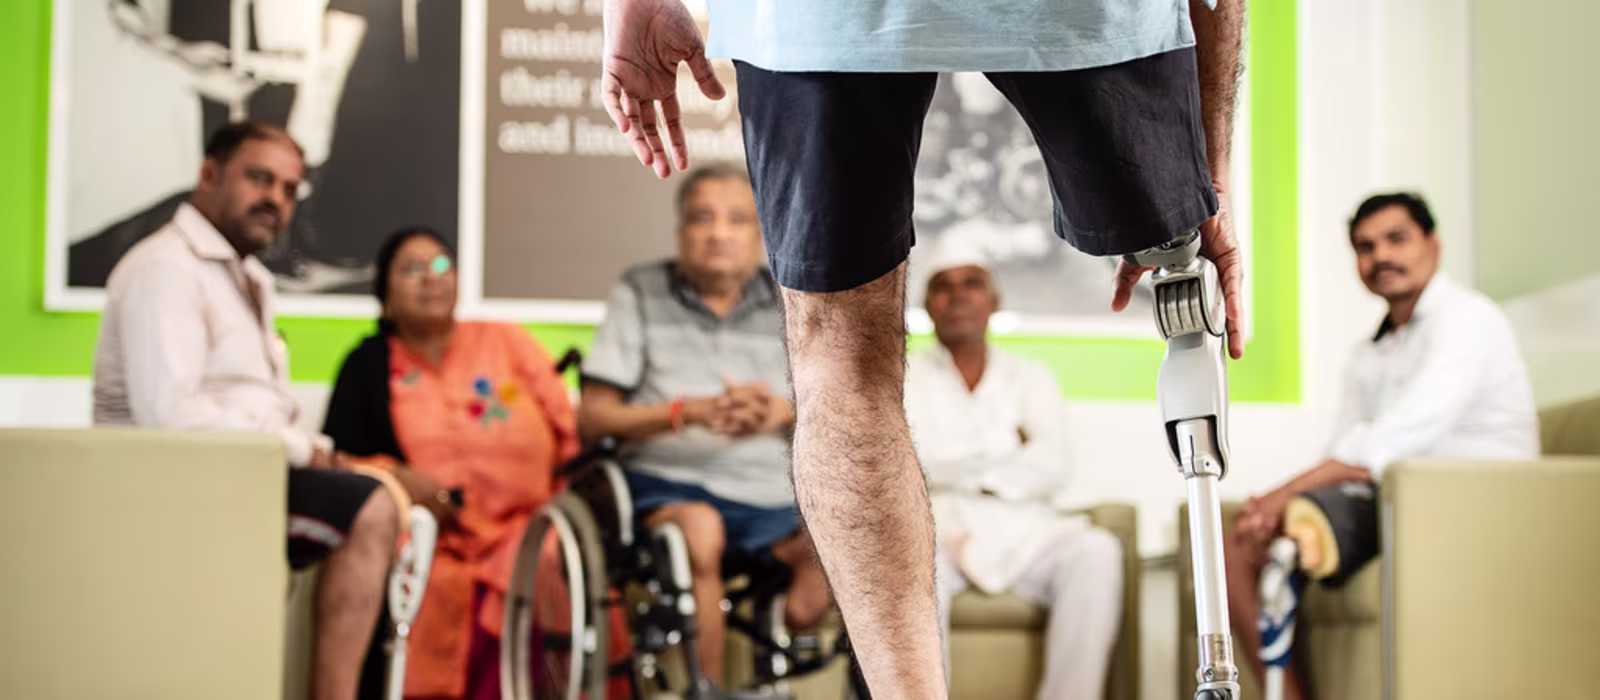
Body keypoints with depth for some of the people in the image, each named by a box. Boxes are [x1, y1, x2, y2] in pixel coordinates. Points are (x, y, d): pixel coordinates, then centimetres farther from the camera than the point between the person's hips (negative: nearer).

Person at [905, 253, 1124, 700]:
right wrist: (1005, 447, -1)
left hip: (1023, 533, 2)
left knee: (1096, 551, -31)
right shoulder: (904, 378, 14)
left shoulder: (1032, 379, 19)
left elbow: (1051, 469, 2)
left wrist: (959, 468, -2)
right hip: (940, 527, -2)